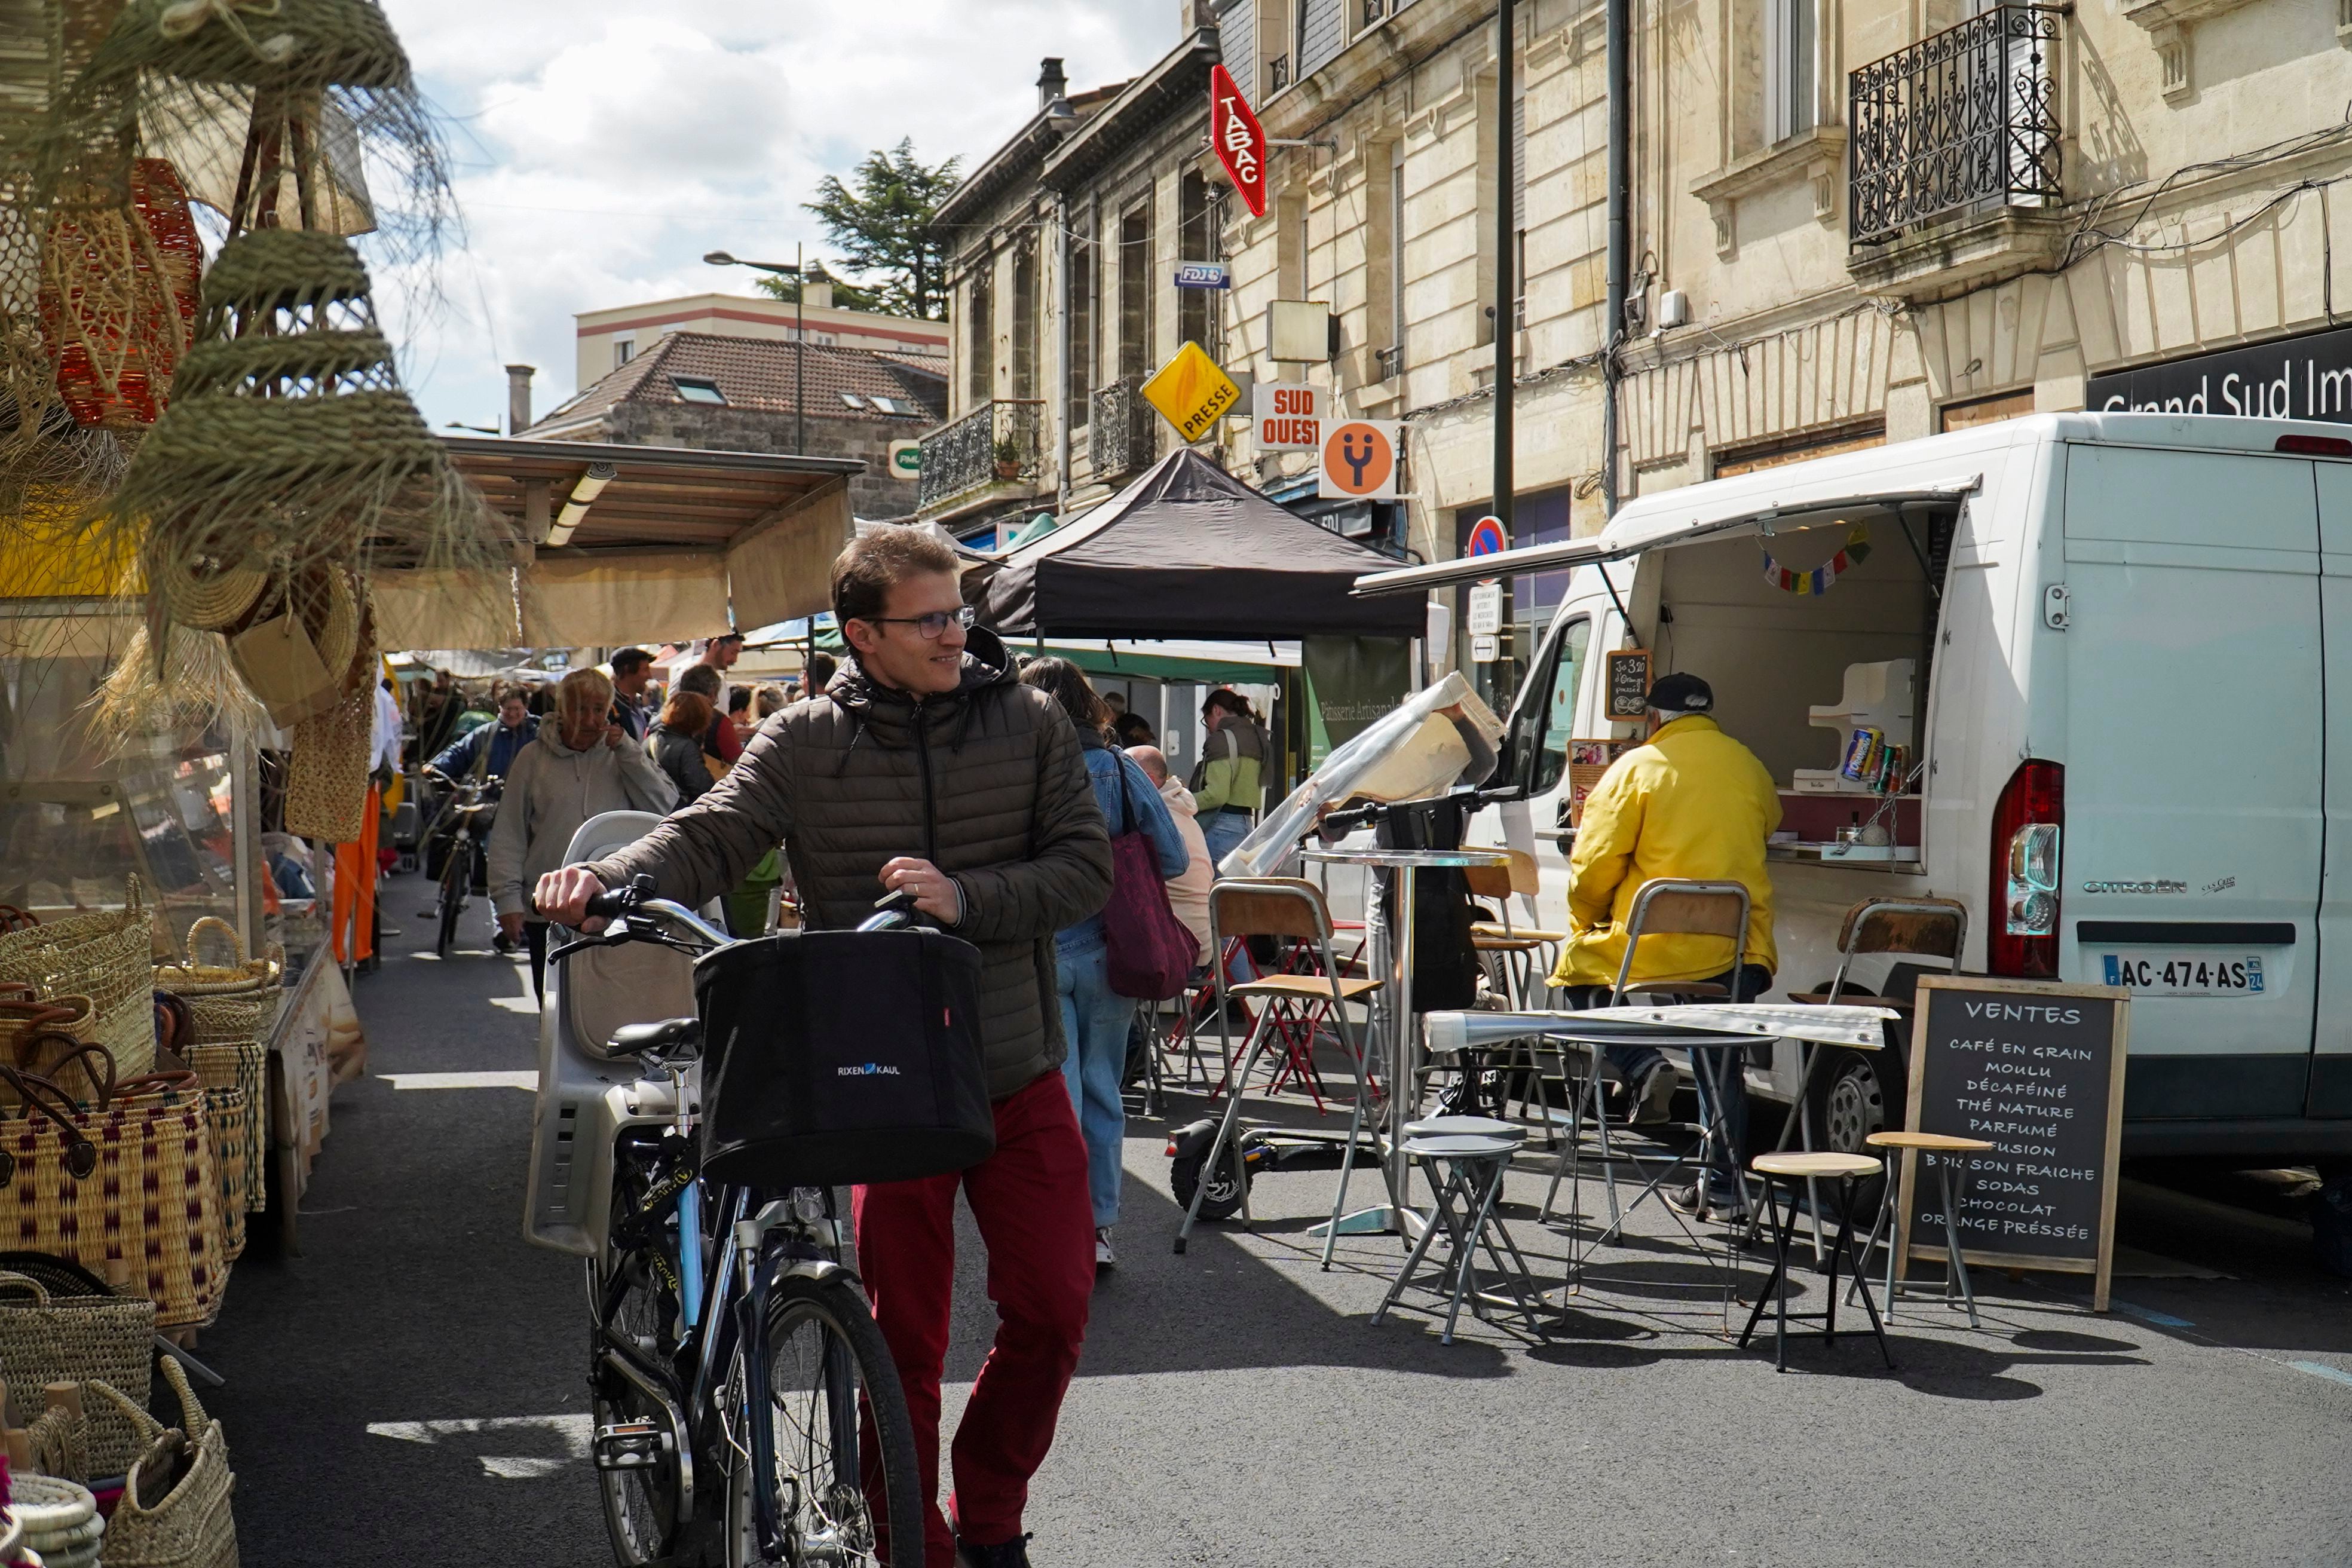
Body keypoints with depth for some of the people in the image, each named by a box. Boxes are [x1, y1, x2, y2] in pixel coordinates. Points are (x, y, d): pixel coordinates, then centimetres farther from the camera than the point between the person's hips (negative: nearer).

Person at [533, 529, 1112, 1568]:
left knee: (1053, 1306, 3)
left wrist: (965, 898, -18)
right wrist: (606, 880, -31)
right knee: (903, 1336, 3)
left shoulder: (1028, 723, 2)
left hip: (1018, 1076, 2)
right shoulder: (806, 742, -1)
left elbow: (1085, 867, -2)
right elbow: (710, 838, -11)